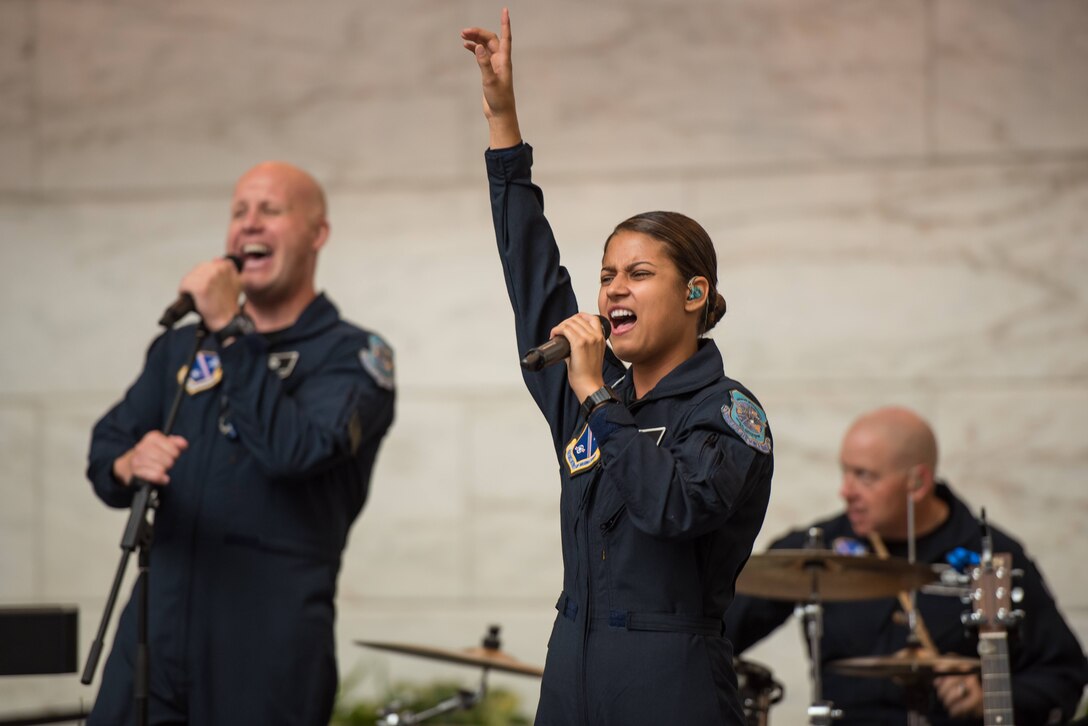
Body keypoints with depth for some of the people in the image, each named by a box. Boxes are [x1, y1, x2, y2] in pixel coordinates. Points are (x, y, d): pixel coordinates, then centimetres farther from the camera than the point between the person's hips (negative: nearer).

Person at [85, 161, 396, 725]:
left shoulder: (353, 356, -1)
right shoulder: (181, 347, 16)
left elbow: (296, 450, -18)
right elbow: (107, 445, 13)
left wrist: (228, 328, -15)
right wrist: (129, 465, -11)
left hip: (269, 649, -4)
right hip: (155, 629, 4)